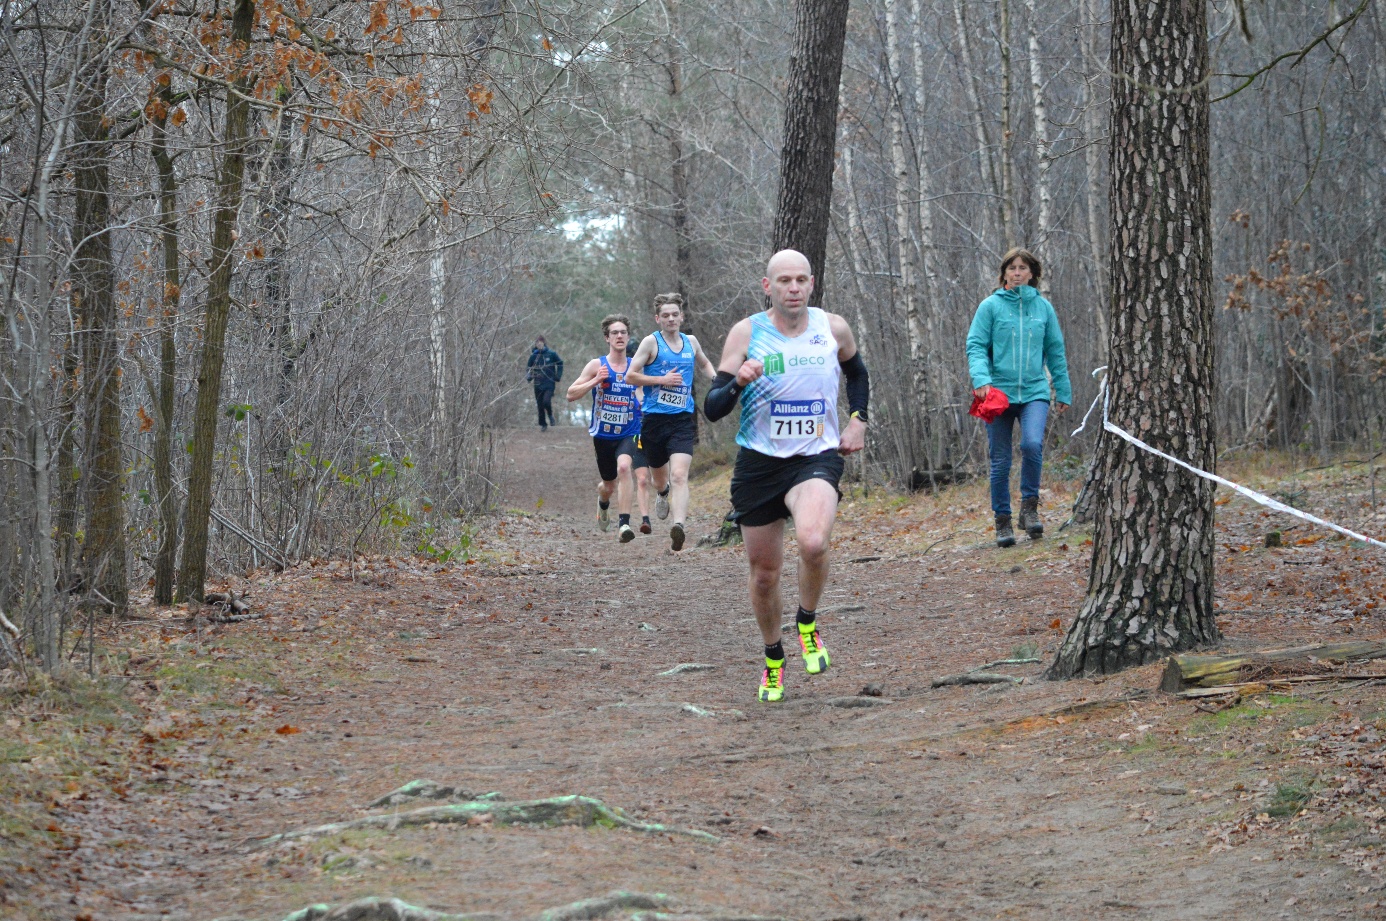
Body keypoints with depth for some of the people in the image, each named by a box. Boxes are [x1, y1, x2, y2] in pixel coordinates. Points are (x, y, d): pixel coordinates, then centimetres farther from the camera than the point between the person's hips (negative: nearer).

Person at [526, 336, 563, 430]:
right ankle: (543, 424, 20)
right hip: (538, 385, 3)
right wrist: (529, 377, -8)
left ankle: (550, 416, 10)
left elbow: (560, 364, 11)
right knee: (540, 405, 5)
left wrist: (558, 376, 3)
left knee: (546, 401, -20)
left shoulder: (551, 354, -3)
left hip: (549, 383, -3)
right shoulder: (534, 356, 2)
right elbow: (529, 369, 12)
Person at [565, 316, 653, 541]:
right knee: (609, 484, 15)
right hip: (603, 435, 1)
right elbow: (571, 395, -4)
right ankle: (603, 498, 54)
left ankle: (624, 522, -30)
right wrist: (595, 381, -17)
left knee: (623, 467, -30)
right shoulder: (597, 365, -2)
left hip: (630, 433, -1)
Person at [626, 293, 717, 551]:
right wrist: (661, 380, -13)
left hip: (683, 420, 1)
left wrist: (715, 379, 13)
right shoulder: (651, 342, -2)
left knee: (679, 476, -19)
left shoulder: (691, 343, 11)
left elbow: (703, 364, 33)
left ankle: (678, 526, -34)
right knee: (659, 476, 17)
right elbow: (630, 375, -5)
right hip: (655, 420, -1)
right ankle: (662, 493, 54)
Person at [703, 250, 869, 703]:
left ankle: (808, 624, -1)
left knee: (812, 542, -30)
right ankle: (773, 660, 34)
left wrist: (858, 420, 10)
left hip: (817, 459, -1)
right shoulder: (746, 333, -5)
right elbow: (712, 409, -7)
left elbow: (856, 373, 24)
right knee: (764, 572, 8)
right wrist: (738, 382, -26)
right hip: (758, 462, 1)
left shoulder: (833, 328, 1)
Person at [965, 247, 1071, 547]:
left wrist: (1063, 391, 14)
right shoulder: (991, 306, 2)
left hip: (1034, 391, 1)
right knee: (1000, 461, 2)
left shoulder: (1043, 307, 9)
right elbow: (976, 346, -3)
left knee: (1032, 444, -24)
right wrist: (981, 378, -20)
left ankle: (1030, 506, -7)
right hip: (999, 392, -1)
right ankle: (1002, 521, 14)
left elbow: (1056, 351, 15)